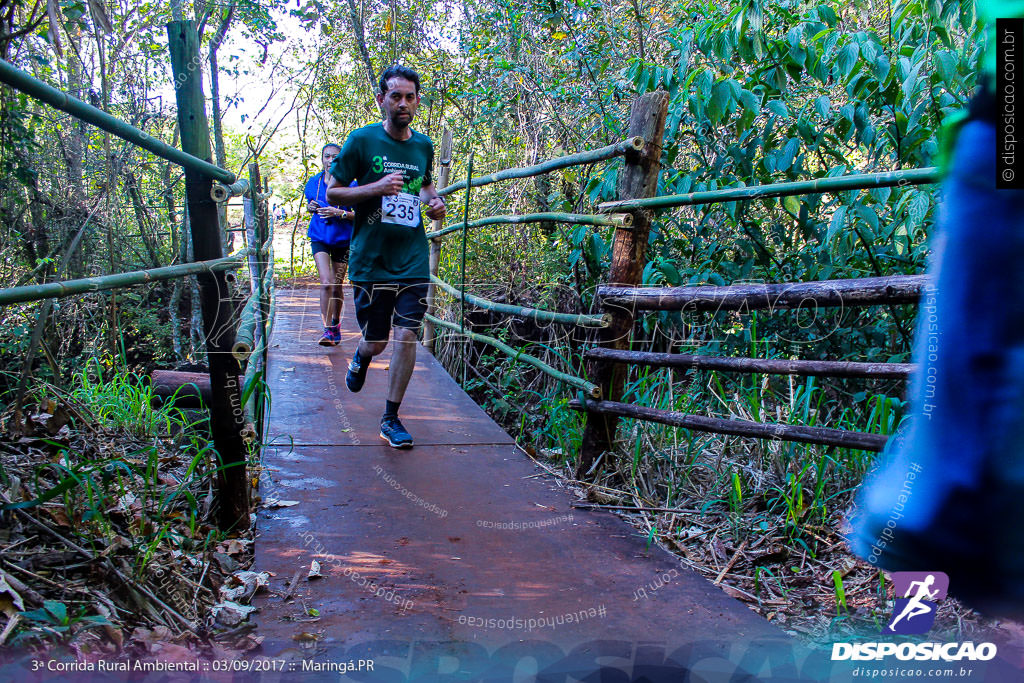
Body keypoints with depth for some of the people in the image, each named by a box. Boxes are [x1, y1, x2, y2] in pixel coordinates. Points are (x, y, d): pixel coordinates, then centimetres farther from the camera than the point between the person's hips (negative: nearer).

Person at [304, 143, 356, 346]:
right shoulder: (313, 182, 5)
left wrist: (340, 213, -21)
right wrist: (311, 207, -2)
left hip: (342, 239, -1)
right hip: (319, 237, 1)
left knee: (337, 285, 9)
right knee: (326, 283, -14)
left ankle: (336, 323, 31)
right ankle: (328, 330, -12)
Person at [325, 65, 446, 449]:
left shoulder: (423, 146, 9)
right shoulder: (362, 140, -3)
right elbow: (332, 192, -2)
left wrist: (434, 202, 5)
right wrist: (377, 188, -17)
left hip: (413, 260, 3)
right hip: (371, 259, -2)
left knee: (406, 336, -5)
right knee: (375, 341, 5)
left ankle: (391, 419, 9)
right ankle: (360, 359, 45)